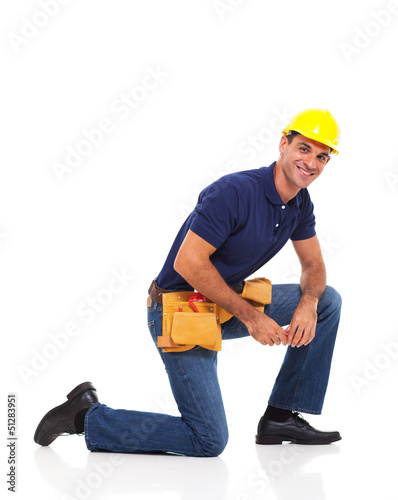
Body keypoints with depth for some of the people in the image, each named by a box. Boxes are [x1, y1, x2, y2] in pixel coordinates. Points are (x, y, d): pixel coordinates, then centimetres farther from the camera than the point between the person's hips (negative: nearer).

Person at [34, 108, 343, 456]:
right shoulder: (236, 191, -25)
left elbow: (314, 265, 12)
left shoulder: (300, 204, 3)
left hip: (225, 303, 9)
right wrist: (249, 316, -23)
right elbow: (188, 262, -28)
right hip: (180, 315, -9)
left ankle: (281, 417, 7)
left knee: (327, 301, 3)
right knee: (209, 441, -10)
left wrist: (308, 302, -13)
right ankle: (85, 417, 2)